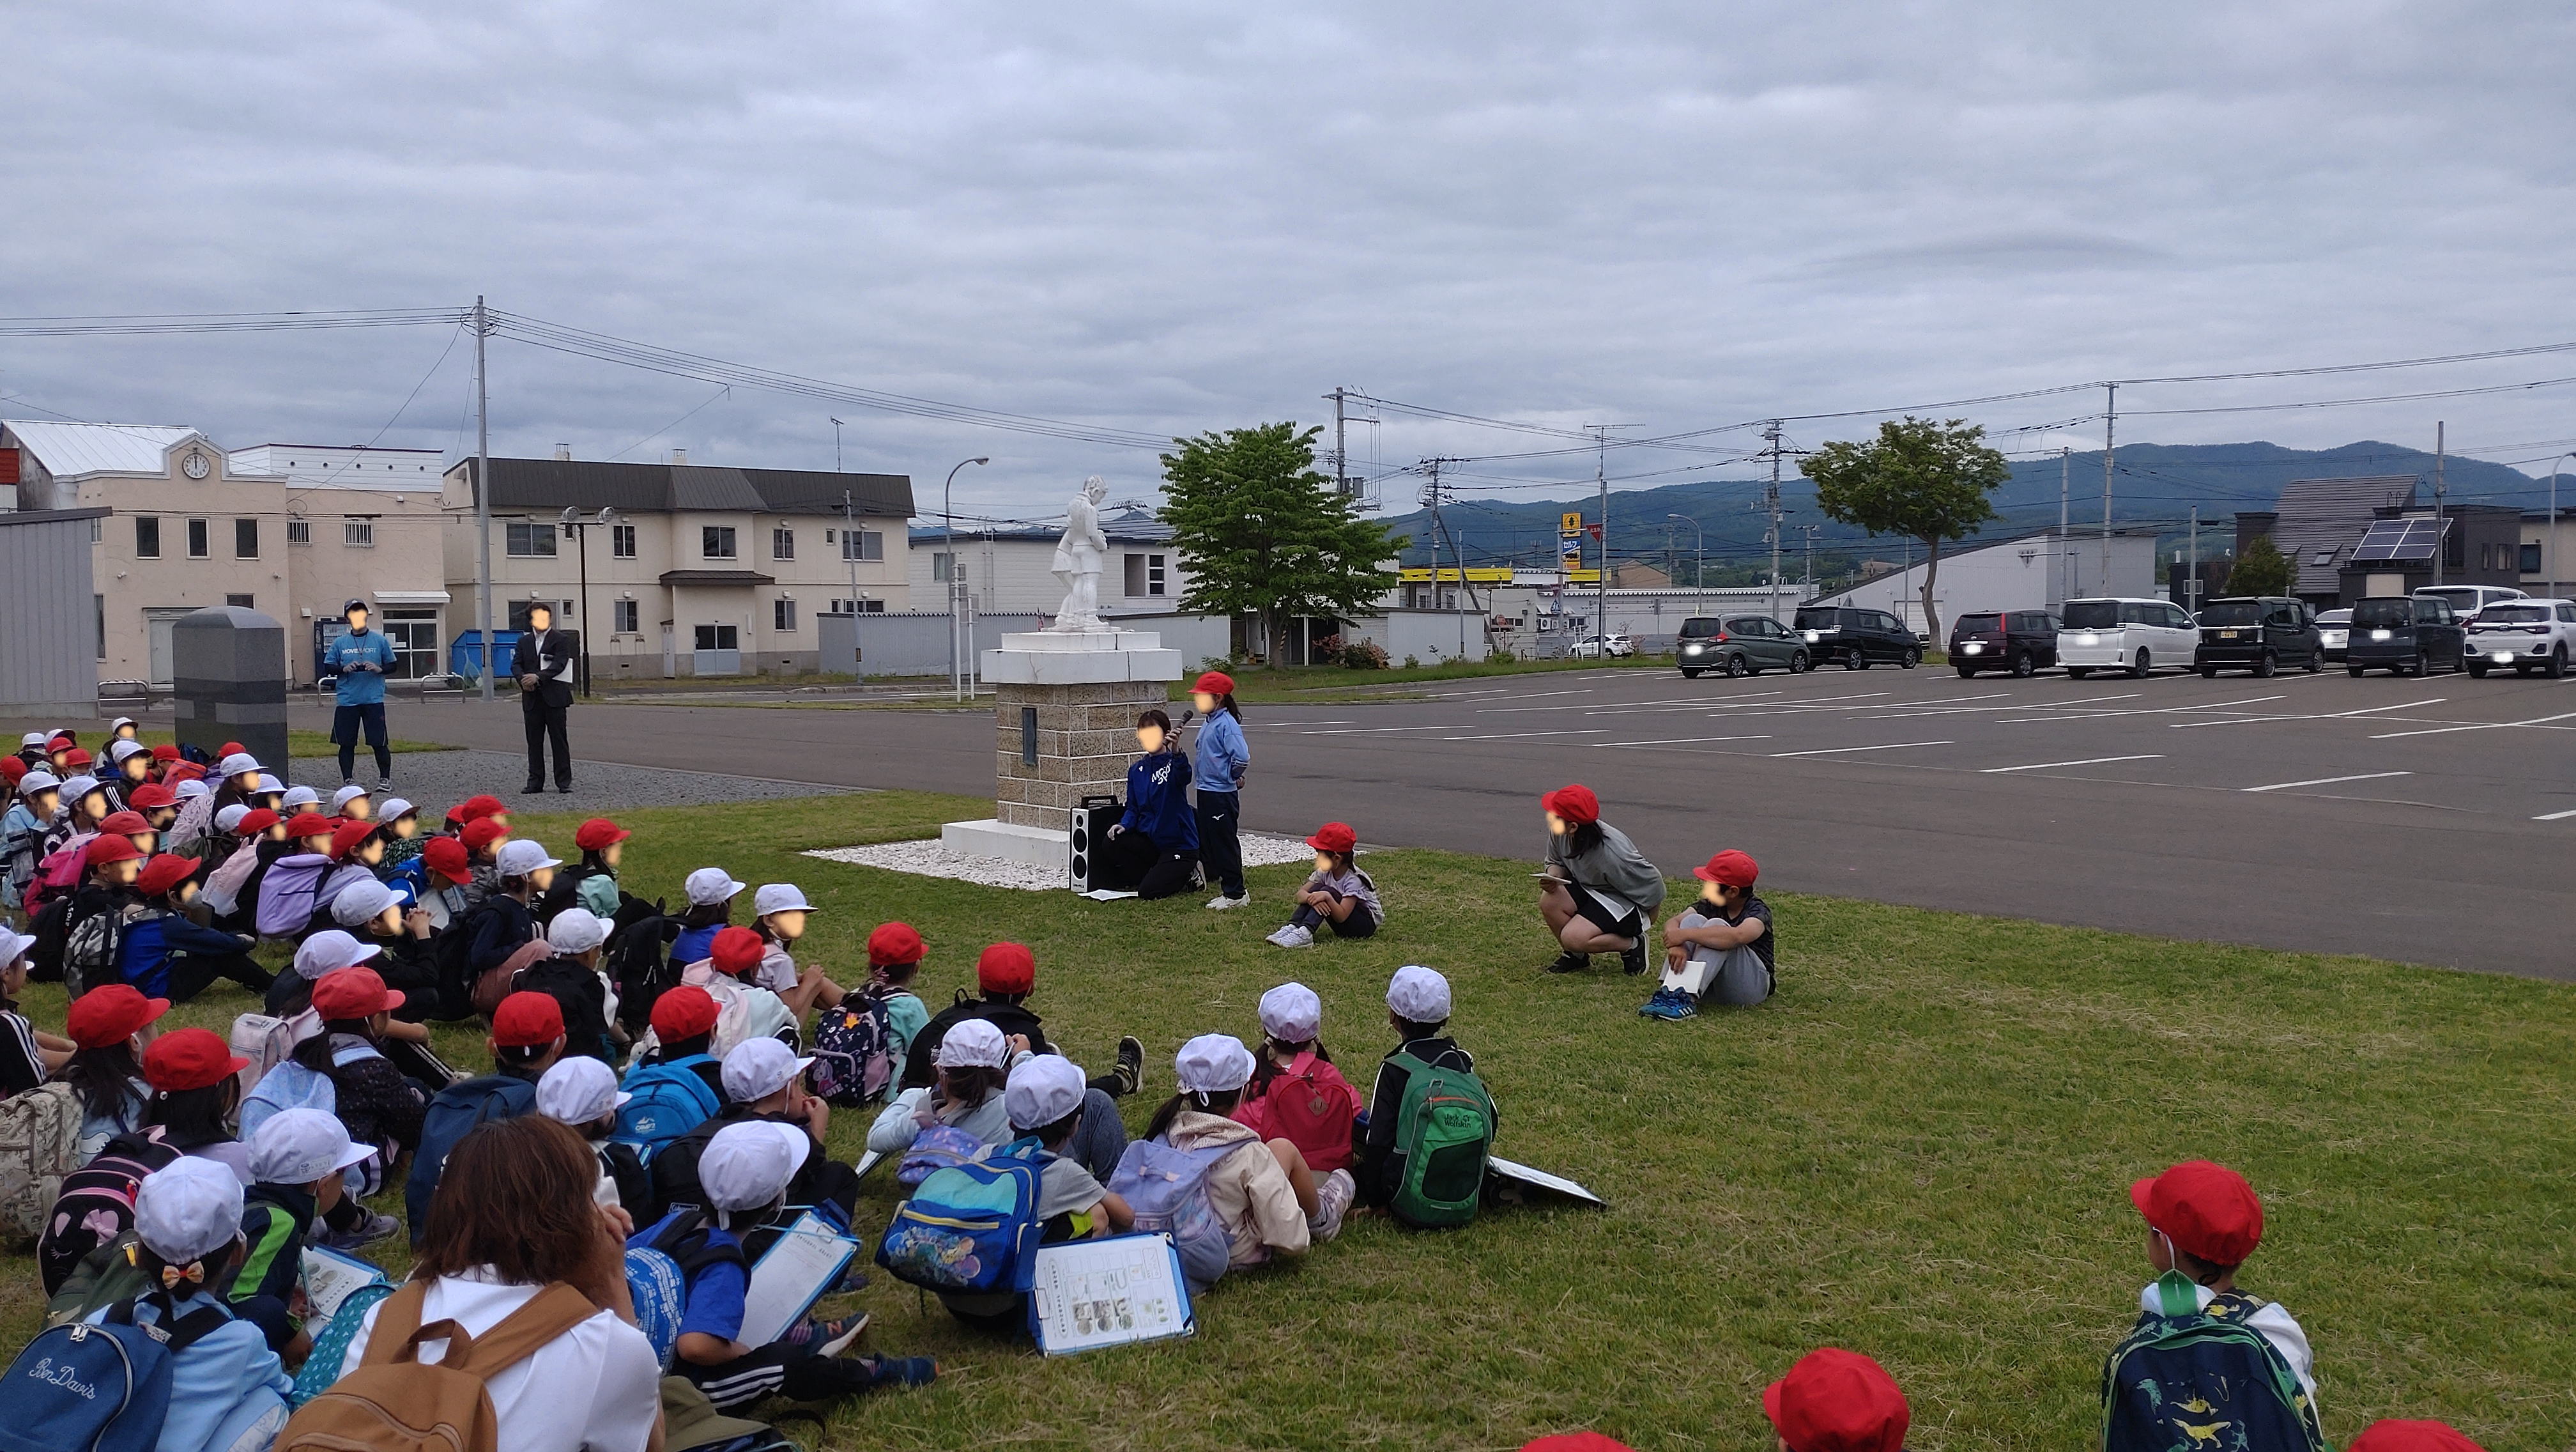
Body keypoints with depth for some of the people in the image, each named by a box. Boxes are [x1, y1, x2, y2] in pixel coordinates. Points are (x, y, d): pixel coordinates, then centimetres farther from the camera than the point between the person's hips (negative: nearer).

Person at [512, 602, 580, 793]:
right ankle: (535, 781, 12)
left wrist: (538, 677, -23)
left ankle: (564, 781, 2)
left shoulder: (561, 639, 0)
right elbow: (515, 664, 5)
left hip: (554, 697, -4)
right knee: (534, 741, 6)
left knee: (559, 740, -1)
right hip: (532, 699, 4)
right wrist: (523, 679, -16)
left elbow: (560, 664, -12)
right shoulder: (524, 642, 15)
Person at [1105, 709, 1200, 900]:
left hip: (1179, 843, -6)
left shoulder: (1174, 761, -10)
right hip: (1150, 840, 6)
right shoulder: (1137, 769, 8)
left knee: (1148, 893, -19)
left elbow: (1184, 777, -35)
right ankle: (1159, 875, 1)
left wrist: (1177, 753, -56)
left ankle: (1188, 876, 11)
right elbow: (1133, 807, 13)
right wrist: (1124, 825, -9)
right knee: (1113, 844, -21)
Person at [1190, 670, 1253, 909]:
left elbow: (1242, 757, -28)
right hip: (1206, 791, 10)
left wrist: (1232, 777, -13)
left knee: (1225, 842, -4)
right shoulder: (1208, 722, 11)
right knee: (1206, 840, 19)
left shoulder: (1226, 724, -19)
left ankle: (1235, 894, 3)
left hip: (1222, 794, -10)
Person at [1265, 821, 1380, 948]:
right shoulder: (1325, 872, -3)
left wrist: (1327, 898, -45)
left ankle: (1305, 934, -41)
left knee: (1327, 892, -27)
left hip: (1367, 924, -7)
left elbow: (1342, 916, -31)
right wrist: (1310, 898, -34)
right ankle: (1292, 927, -25)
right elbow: (1300, 893, -11)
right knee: (1317, 889, -14)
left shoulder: (1354, 880, -24)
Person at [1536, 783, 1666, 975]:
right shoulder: (1558, 833, -16)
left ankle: (1632, 944, -1)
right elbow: (1556, 862, 7)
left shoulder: (1612, 853, -34)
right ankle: (1575, 956, 4)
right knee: (1549, 901, -22)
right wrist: (1553, 878, -19)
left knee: (1573, 938, -26)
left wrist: (1647, 919, -1)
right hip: (1587, 888, 7)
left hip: (1622, 902, -7)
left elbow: (1651, 882, -20)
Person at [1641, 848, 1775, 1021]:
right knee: (1694, 920, -16)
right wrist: (1676, 946, -33)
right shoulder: (1709, 904, 4)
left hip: (1753, 985, -5)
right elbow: (1673, 923, -9)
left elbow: (1737, 936, -37)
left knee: (1717, 925, -27)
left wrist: (1685, 935, -36)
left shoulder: (1758, 912, -14)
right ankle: (1668, 992, -31)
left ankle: (1689, 999, -41)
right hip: (1711, 983, 5)